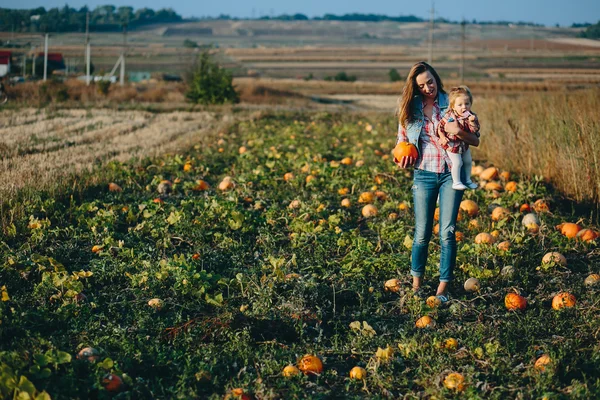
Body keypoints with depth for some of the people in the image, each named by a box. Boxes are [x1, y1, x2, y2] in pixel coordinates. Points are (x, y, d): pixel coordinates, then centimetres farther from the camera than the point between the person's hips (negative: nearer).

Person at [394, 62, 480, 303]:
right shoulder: (409, 109, 4)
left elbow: (475, 141, -2)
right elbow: (402, 141, 14)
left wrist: (459, 132, -23)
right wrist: (402, 159, -8)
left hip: (451, 174, -1)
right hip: (424, 174, 1)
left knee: (447, 232, -5)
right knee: (422, 233, 2)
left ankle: (443, 288, 3)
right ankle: (416, 284, 19)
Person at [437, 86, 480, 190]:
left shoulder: (471, 116, -12)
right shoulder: (449, 116, -23)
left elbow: (474, 131, -20)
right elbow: (440, 127, -12)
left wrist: (472, 122, -37)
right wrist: (443, 137, -22)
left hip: (464, 144, 6)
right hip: (452, 145, -6)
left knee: (468, 161, 19)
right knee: (457, 163, -4)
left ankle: (467, 180, 39)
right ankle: (456, 182, 14)